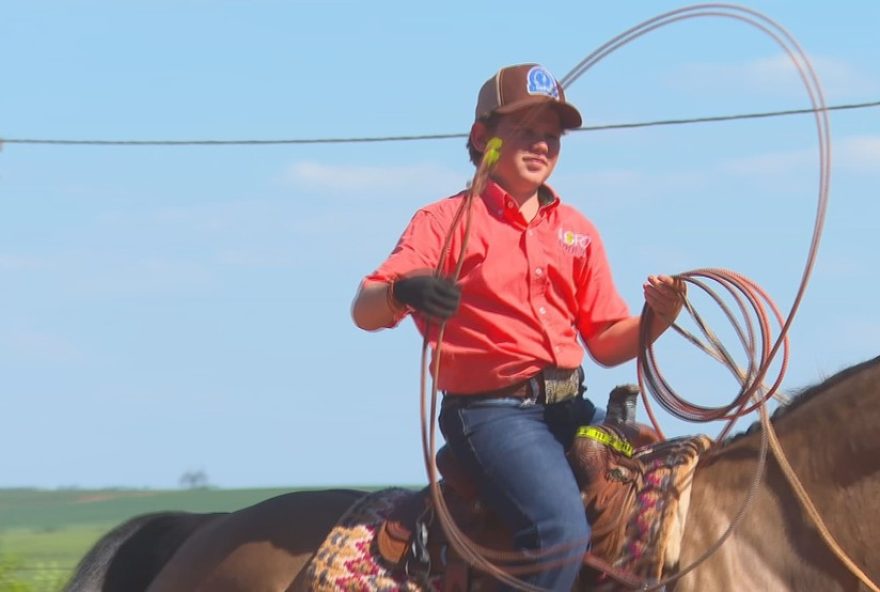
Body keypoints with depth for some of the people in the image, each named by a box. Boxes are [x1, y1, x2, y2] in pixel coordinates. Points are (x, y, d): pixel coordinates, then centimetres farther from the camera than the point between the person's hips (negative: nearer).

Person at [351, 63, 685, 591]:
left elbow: (607, 343, 16)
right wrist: (402, 293, -35)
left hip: (571, 408, 6)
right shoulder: (447, 222, 1)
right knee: (562, 531, -29)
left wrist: (656, 320, -6)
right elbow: (365, 310, -10)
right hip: (493, 412, -6)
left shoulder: (577, 231, 18)